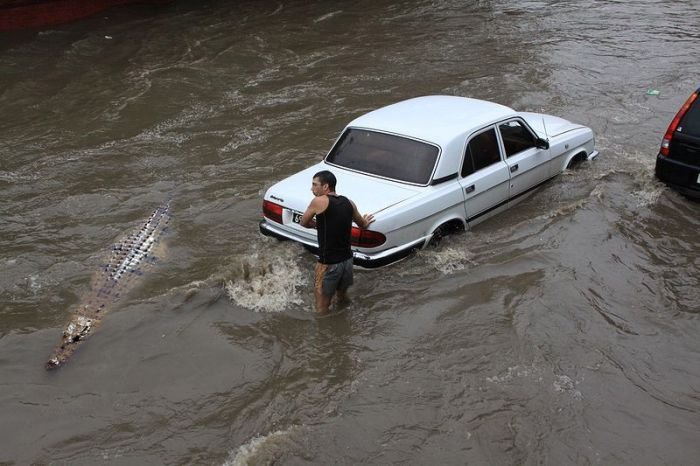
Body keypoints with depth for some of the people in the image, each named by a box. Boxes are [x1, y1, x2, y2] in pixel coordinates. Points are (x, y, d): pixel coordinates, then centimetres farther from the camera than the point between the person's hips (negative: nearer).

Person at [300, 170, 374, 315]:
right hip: (347, 260, 7)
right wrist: (365, 222, 47)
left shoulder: (319, 201, -13)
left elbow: (303, 223, 3)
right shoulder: (348, 202, 5)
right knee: (343, 298, 27)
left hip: (329, 264, -7)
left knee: (322, 310, 6)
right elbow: (361, 223, 23)